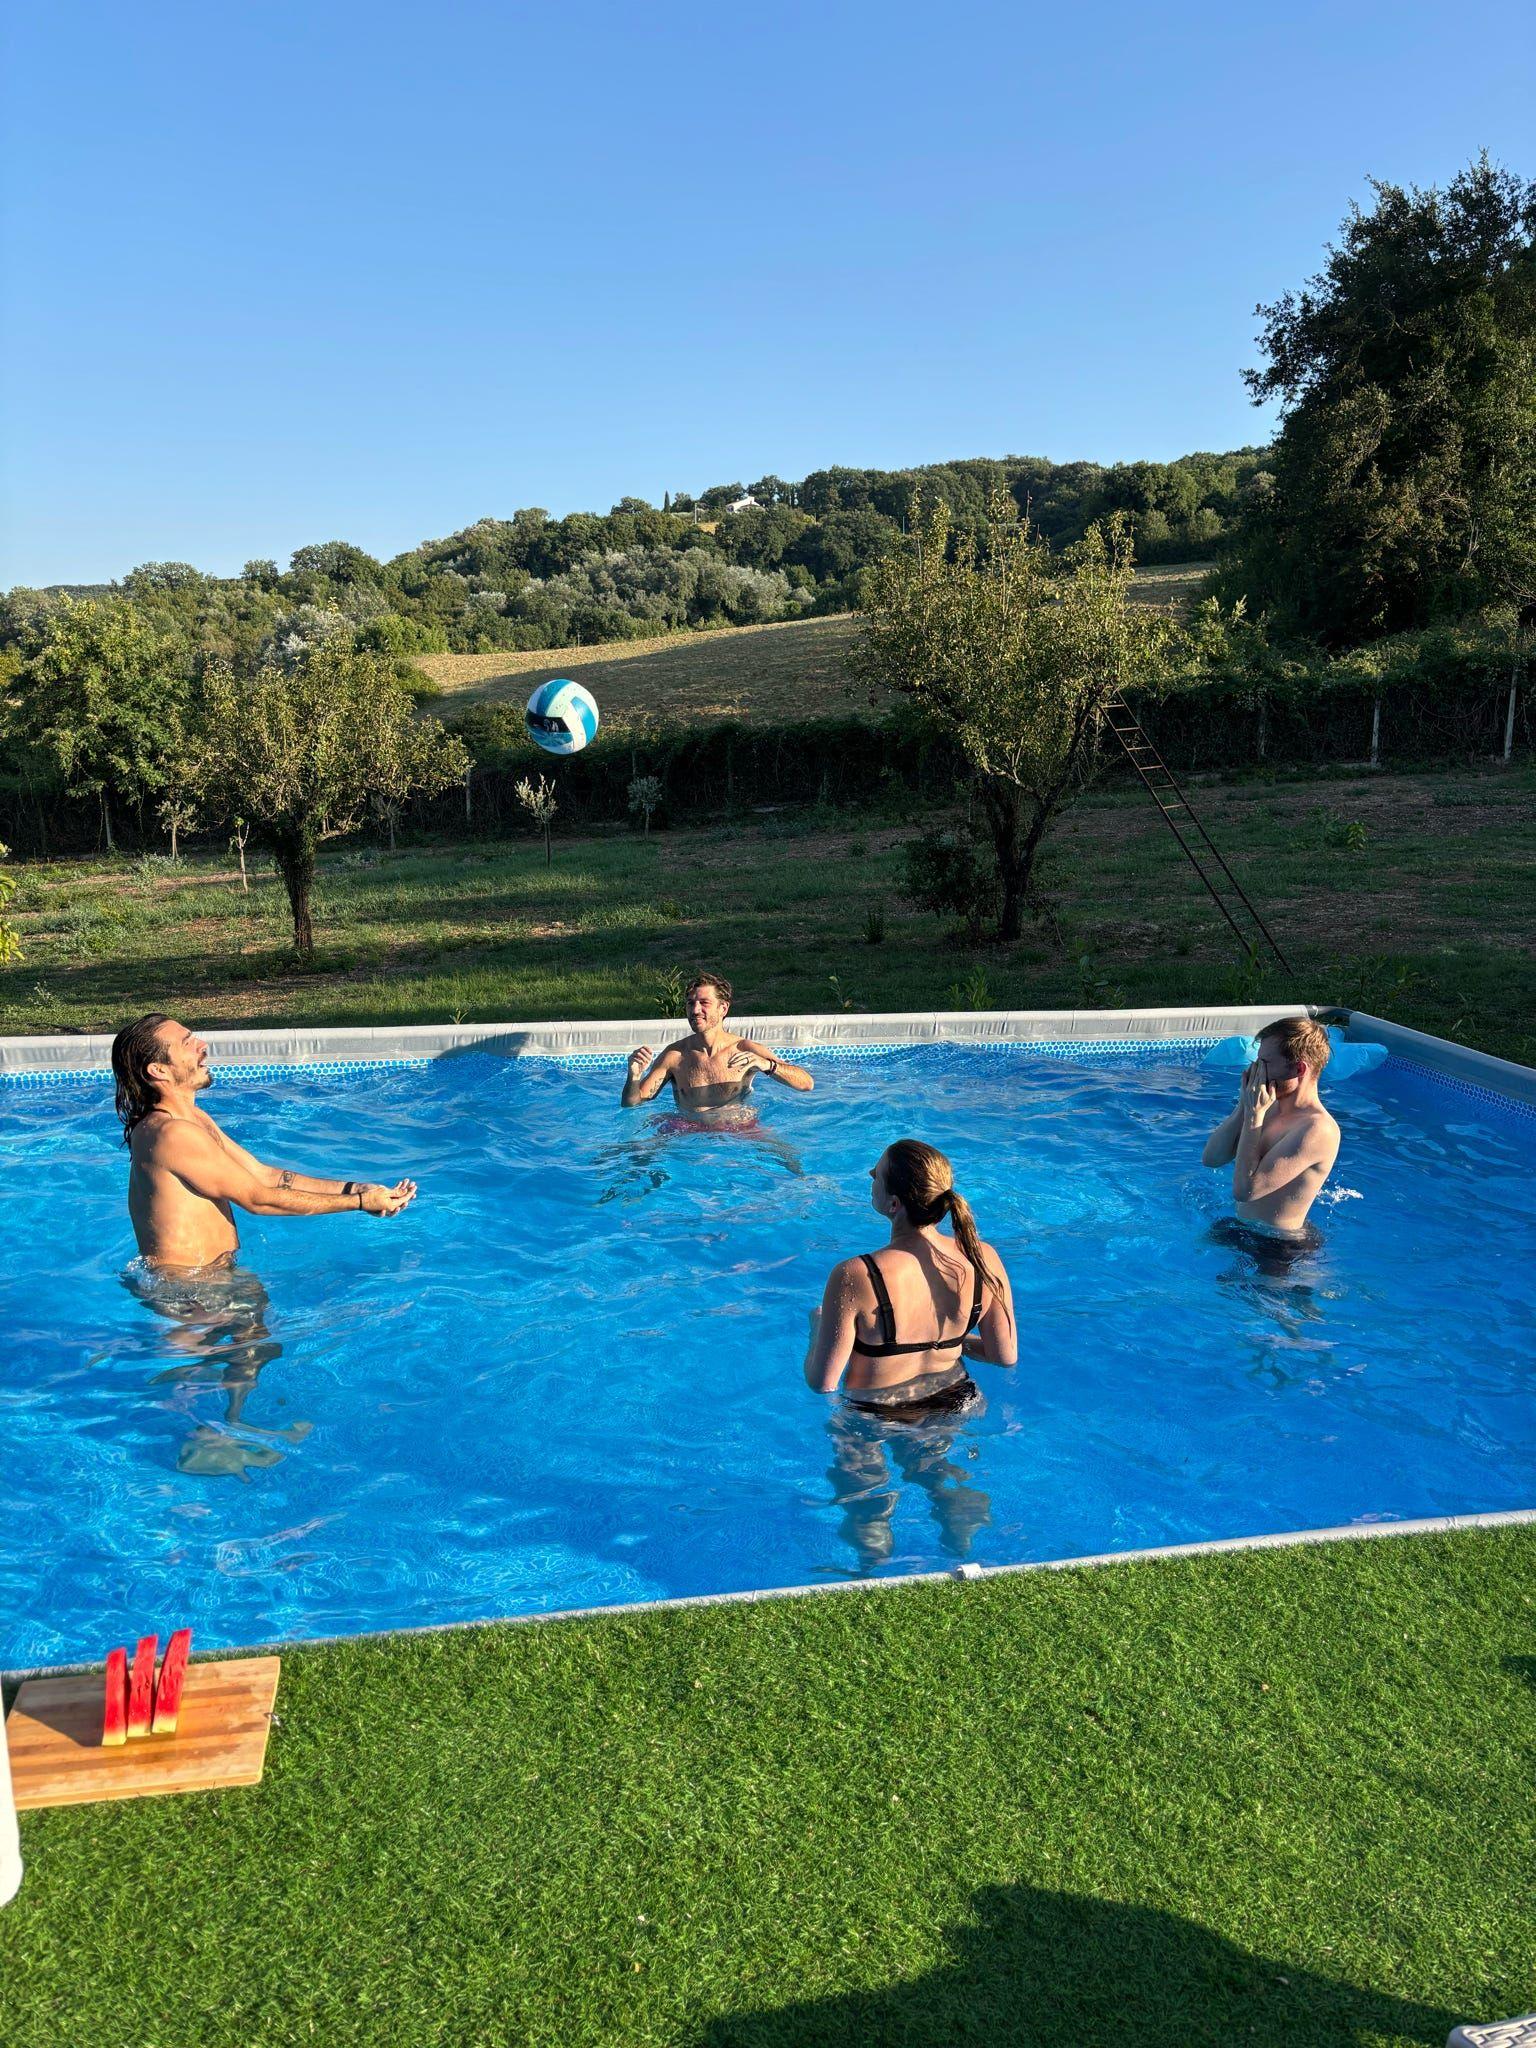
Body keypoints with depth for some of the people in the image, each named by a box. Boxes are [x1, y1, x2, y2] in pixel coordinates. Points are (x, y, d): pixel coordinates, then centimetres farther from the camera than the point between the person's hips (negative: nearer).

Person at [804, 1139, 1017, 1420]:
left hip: (877, 1419, -3)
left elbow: (822, 1382, -24)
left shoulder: (854, 1278, -33)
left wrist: (817, 1325, -3)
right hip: (955, 1406, 3)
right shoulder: (983, 1259, -20)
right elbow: (1006, 1356, -7)